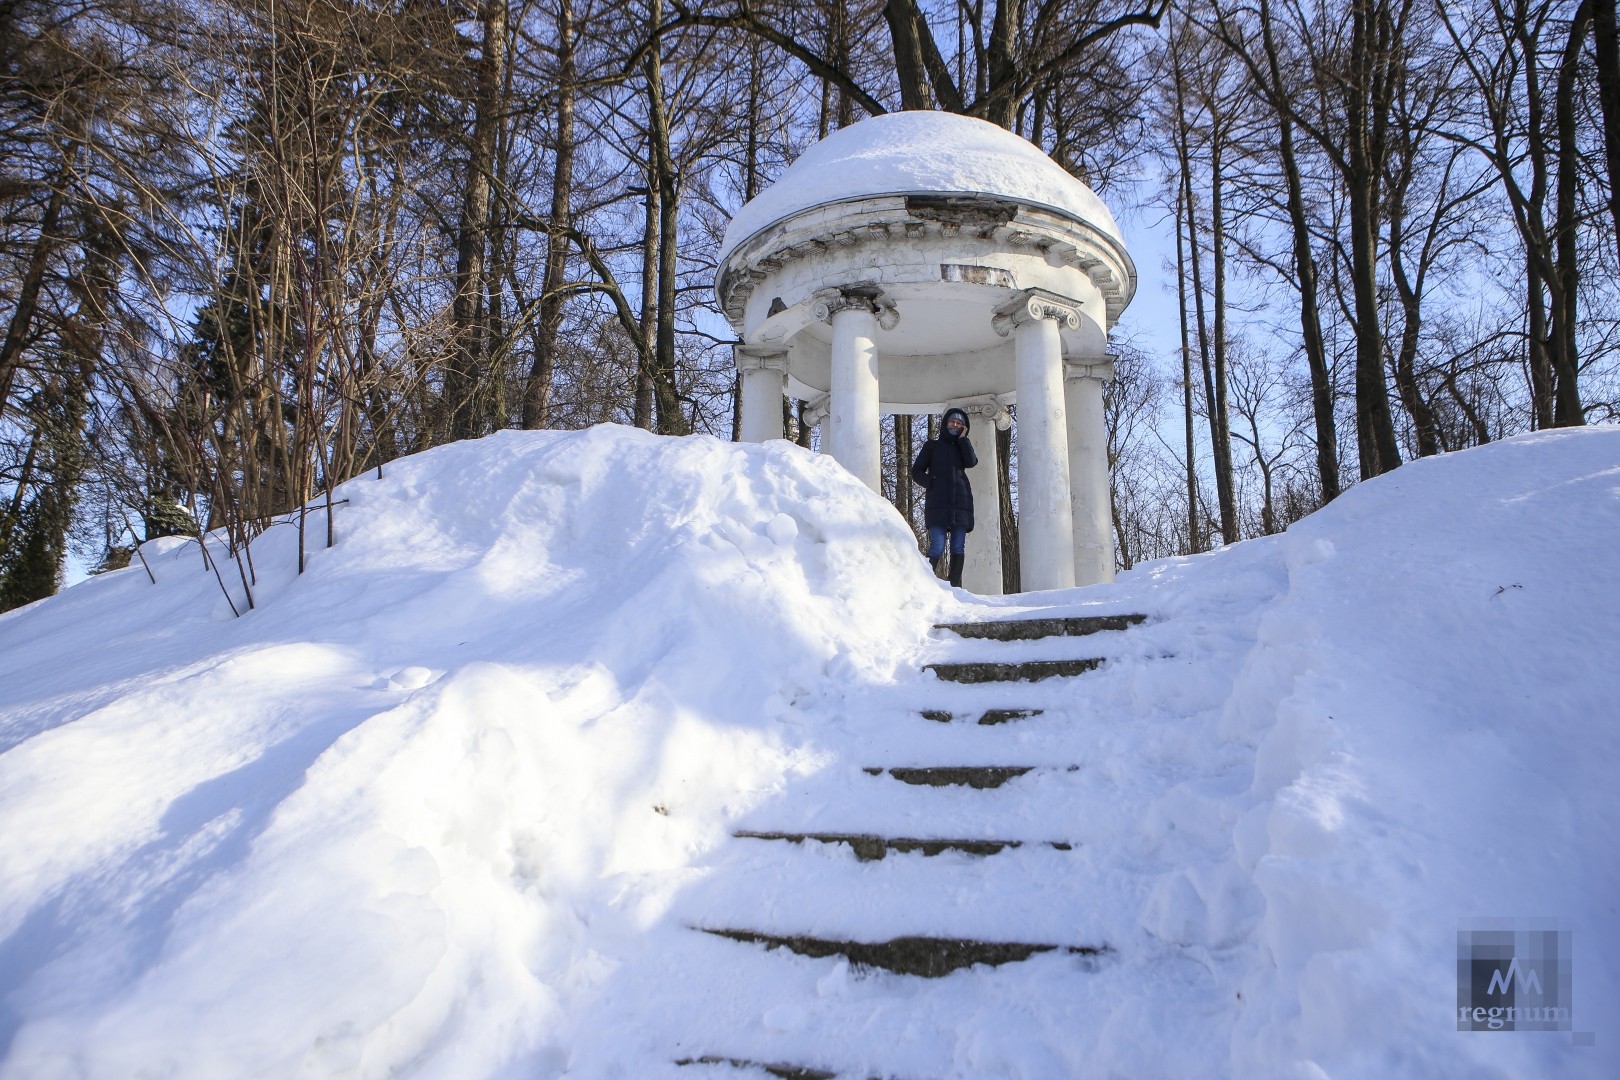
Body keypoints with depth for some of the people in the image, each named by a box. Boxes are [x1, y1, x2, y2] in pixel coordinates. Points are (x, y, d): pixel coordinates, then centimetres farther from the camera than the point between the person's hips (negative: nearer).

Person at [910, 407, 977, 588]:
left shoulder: (962, 447, 23)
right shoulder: (932, 445, 16)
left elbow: (971, 462, 0)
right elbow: (916, 471, 10)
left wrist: (962, 438, 6)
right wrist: (931, 484, -8)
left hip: (961, 501, 3)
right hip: (938, 502, -3)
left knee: (958, 548, -2)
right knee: (937, 548, -15)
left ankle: (955, 587, -1)